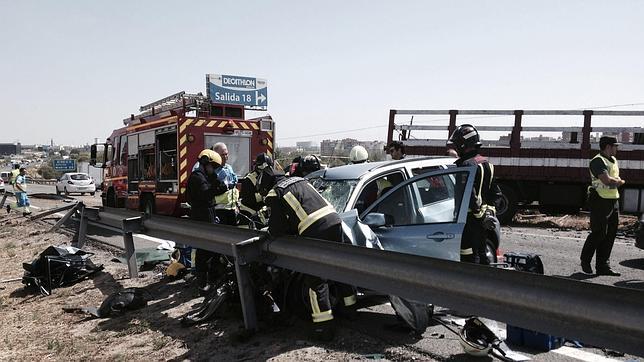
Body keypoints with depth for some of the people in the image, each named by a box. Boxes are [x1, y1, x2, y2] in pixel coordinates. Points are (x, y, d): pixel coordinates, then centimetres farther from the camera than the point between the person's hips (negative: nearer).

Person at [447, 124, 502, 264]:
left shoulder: (467, 165, -17)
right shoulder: (486, 163, 13)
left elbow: (469, 194, -23)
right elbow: (496, 192, 17)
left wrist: (480, 214, -18)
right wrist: (489, 211, 13)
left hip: (469, 218, -9)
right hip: (482, 221, 10)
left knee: (469, 256, -4)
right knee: (480, 252, 20)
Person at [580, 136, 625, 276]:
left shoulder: (613, 160, 18)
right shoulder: (598, 161, -12)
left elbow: (617, 181, 17)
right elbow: (607, 180, -23)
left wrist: (614, 181, -6)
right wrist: (619, 182, -4)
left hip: (614, 200, 9)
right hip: (600, 201, -9)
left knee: (610, 234, 8)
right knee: (598, 233, -5)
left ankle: (603, 266, 14)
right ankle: (585, 260, 14)